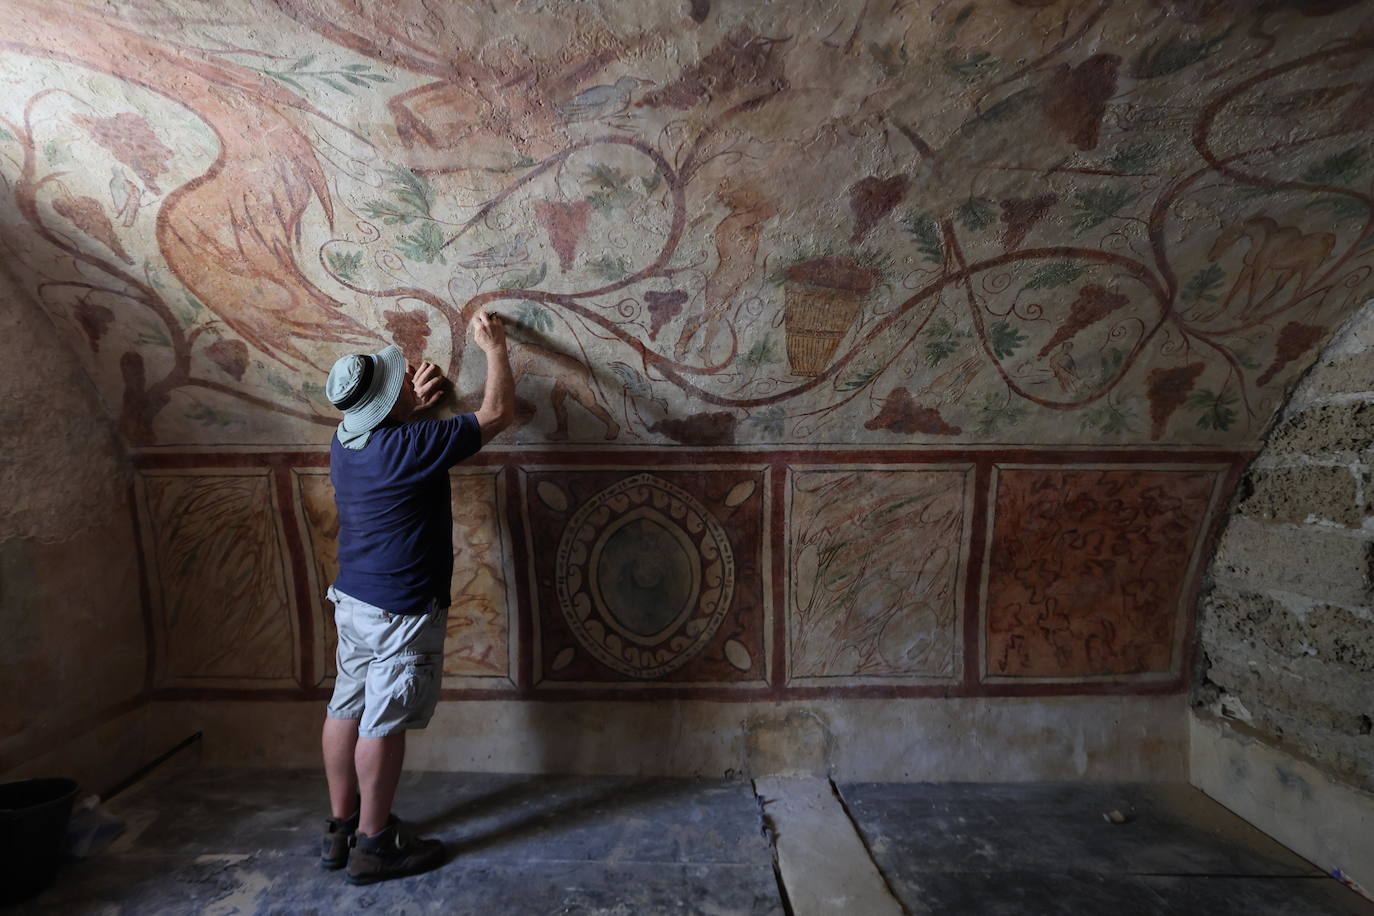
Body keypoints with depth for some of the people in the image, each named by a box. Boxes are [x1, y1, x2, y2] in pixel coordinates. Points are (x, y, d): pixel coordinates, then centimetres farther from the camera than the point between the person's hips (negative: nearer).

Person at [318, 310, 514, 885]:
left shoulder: (346, 442, 1)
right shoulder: (411, 448, -24)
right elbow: (497, 413, -14)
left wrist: (411, 407, 19)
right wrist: (494, 348, -2)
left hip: (352, 600, 9)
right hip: (401, 613, -8)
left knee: (347, 709, 17)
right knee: (382, 724, 4)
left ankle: (340, 827, 33)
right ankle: (372, 845, 20)